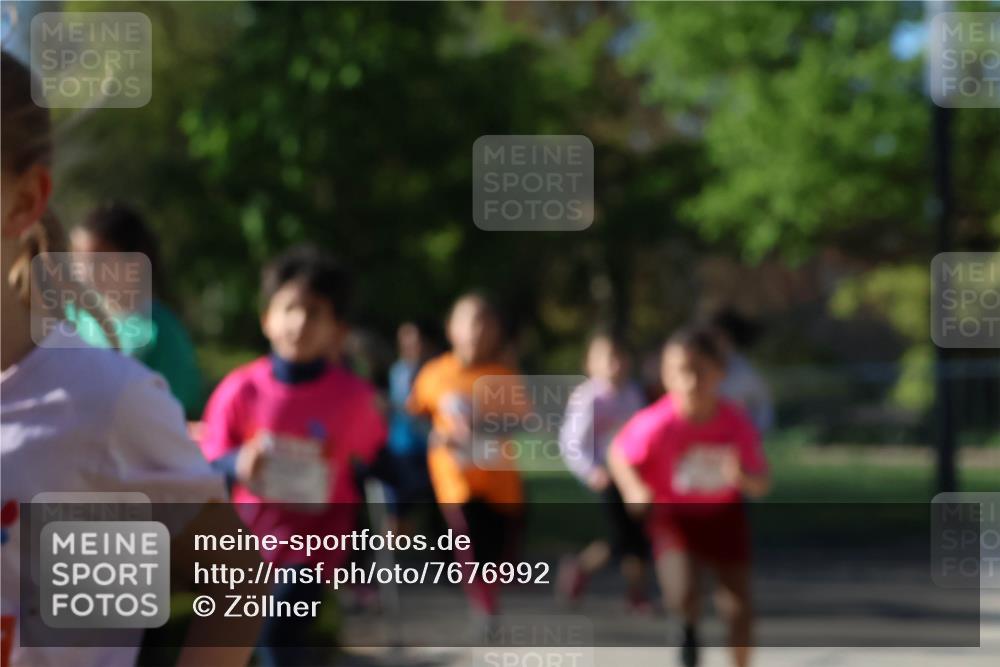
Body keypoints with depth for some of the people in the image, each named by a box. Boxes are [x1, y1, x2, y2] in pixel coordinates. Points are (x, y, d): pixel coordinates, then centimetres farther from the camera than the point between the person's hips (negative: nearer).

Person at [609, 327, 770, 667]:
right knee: (682, 594, -24)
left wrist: (743, 476, -36)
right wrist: (634, 491, -26)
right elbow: (619, 454, -8)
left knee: (739, 607, 3)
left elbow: (761, 485, -13)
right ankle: (690, 626, 11)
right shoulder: (657, 424, -27)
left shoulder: (736, 422, -22)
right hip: (673, 515, -2)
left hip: (724, 514, 2)